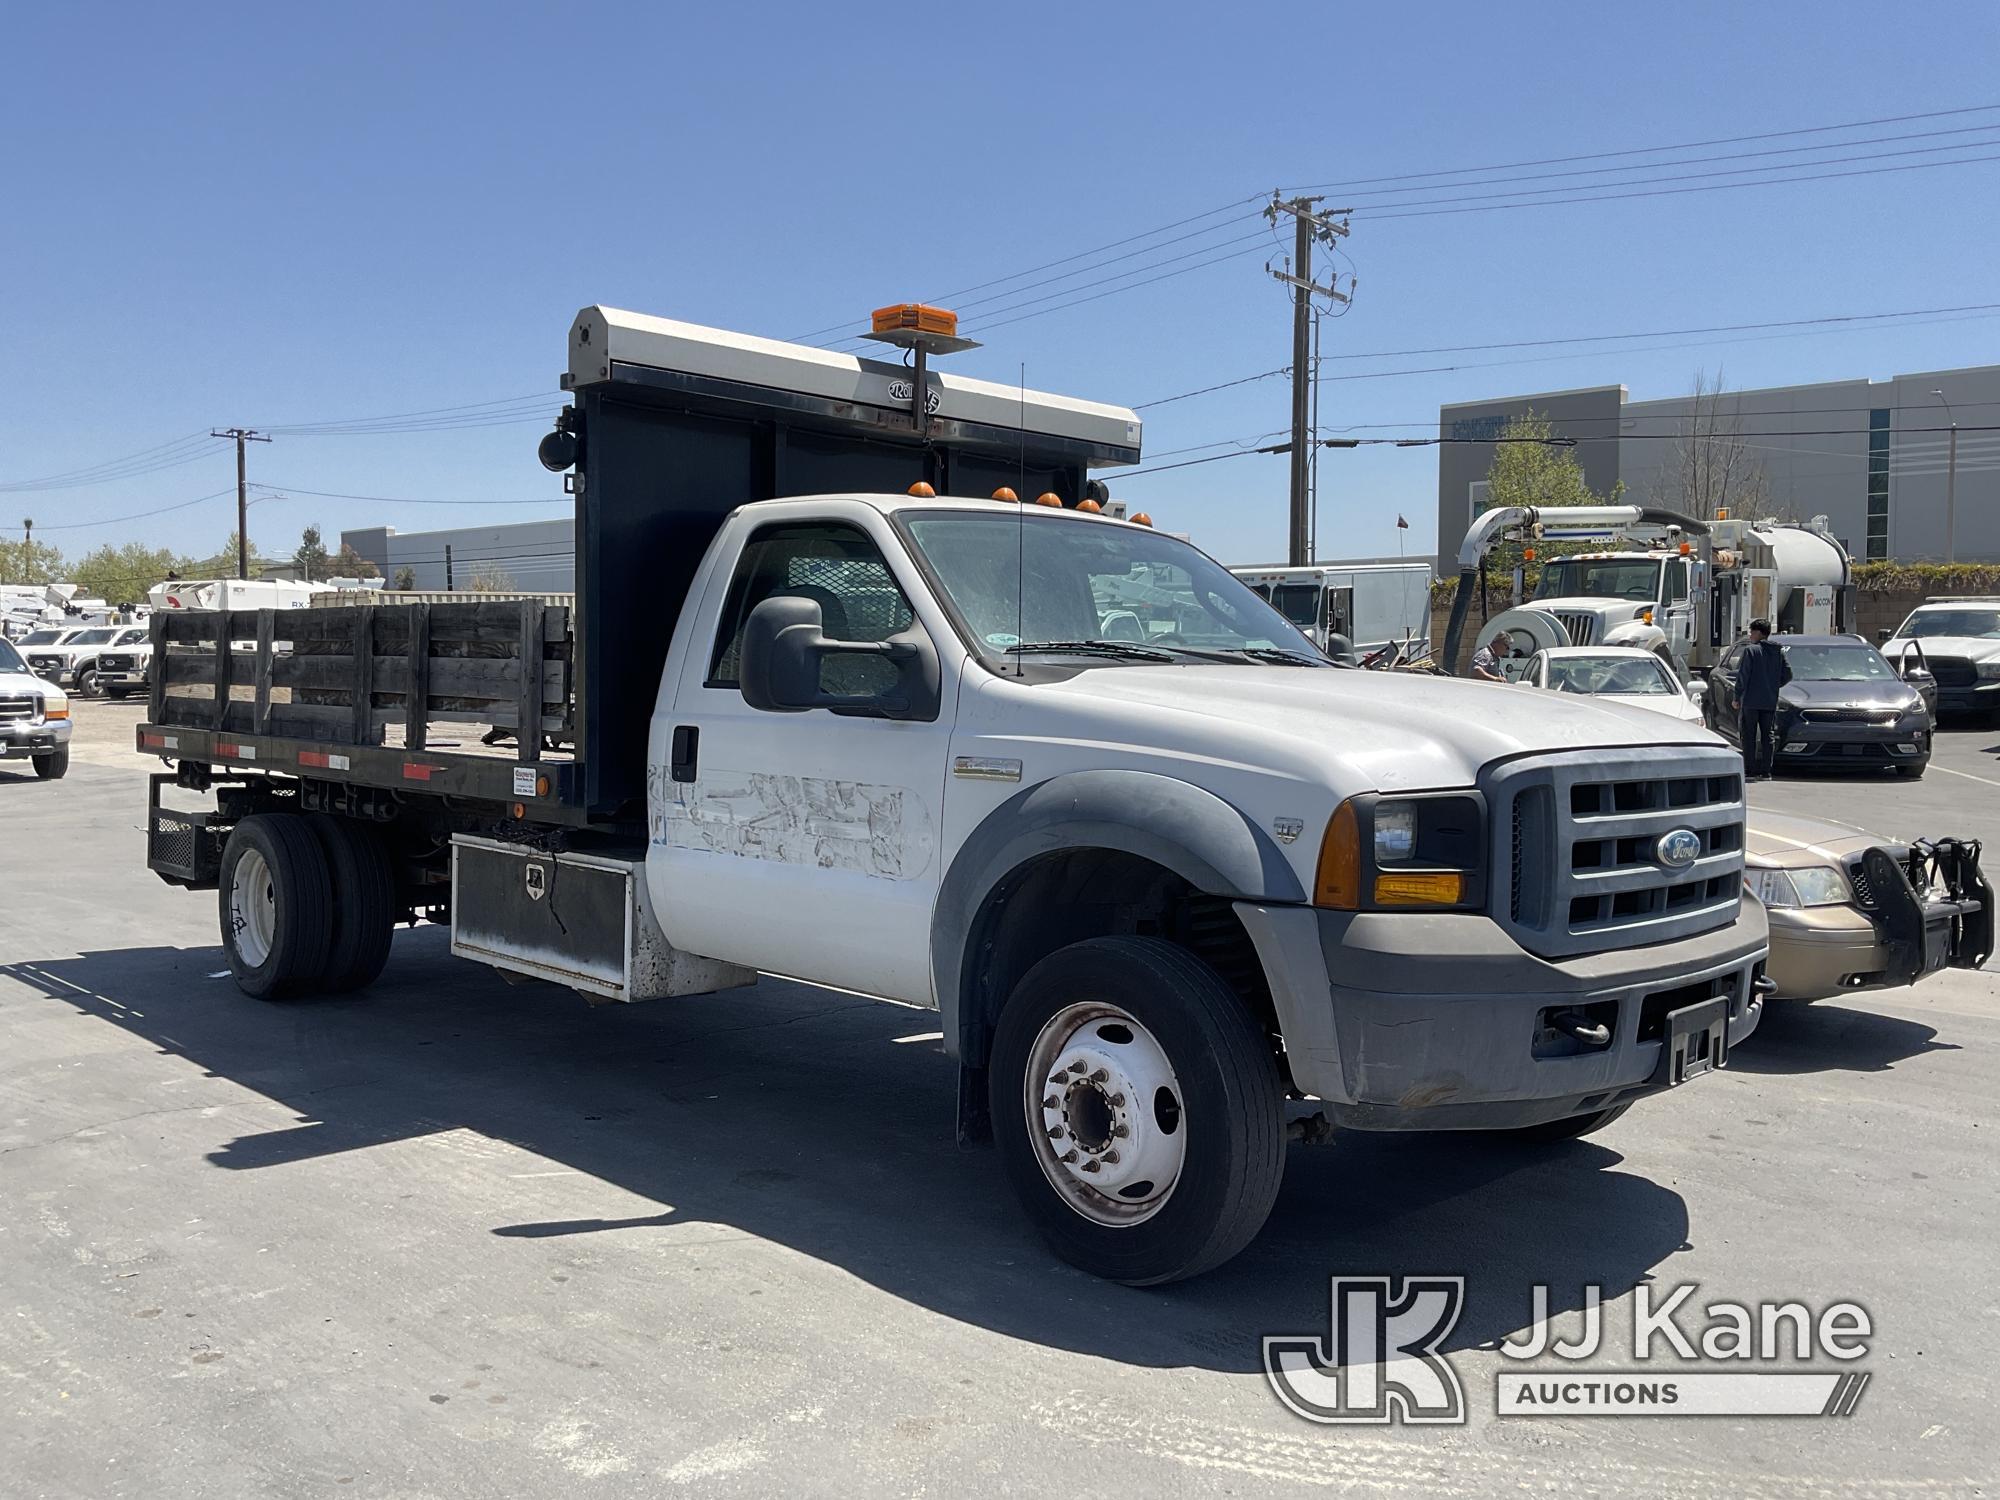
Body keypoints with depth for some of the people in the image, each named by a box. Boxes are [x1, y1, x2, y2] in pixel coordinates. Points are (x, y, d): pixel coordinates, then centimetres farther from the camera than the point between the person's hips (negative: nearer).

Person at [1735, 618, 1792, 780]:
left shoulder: (1750, 650, -8)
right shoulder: (1778, 651, 9)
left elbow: (1742, 676, -11)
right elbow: (1788, 674, 8)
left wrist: (1737, 697, -5)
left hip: (1751, 700, -5)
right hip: (1770, 702, 5)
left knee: (1749, 736, -1)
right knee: (1768, 736, 8)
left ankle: (1750, 771, -4)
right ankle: (1766, 771, 6)